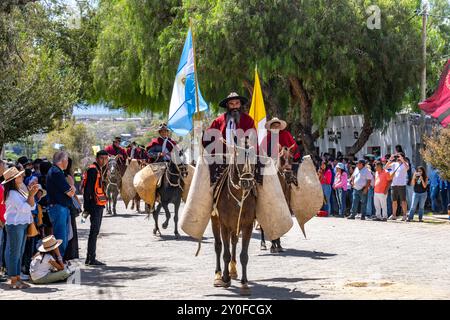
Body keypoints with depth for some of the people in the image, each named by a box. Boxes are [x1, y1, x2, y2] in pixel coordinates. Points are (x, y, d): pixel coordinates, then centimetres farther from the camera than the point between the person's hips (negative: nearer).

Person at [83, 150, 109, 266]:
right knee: (94, 230, -10)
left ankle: (91, 258, 20)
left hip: (99, 205, 10)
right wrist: (87, 206, -23)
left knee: (95, 231, 14)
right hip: (95, 204, -10)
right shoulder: (93, 170, -14)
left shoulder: (100, 170, 18)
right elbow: (88, 189, -19)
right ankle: (91, 258, -9)